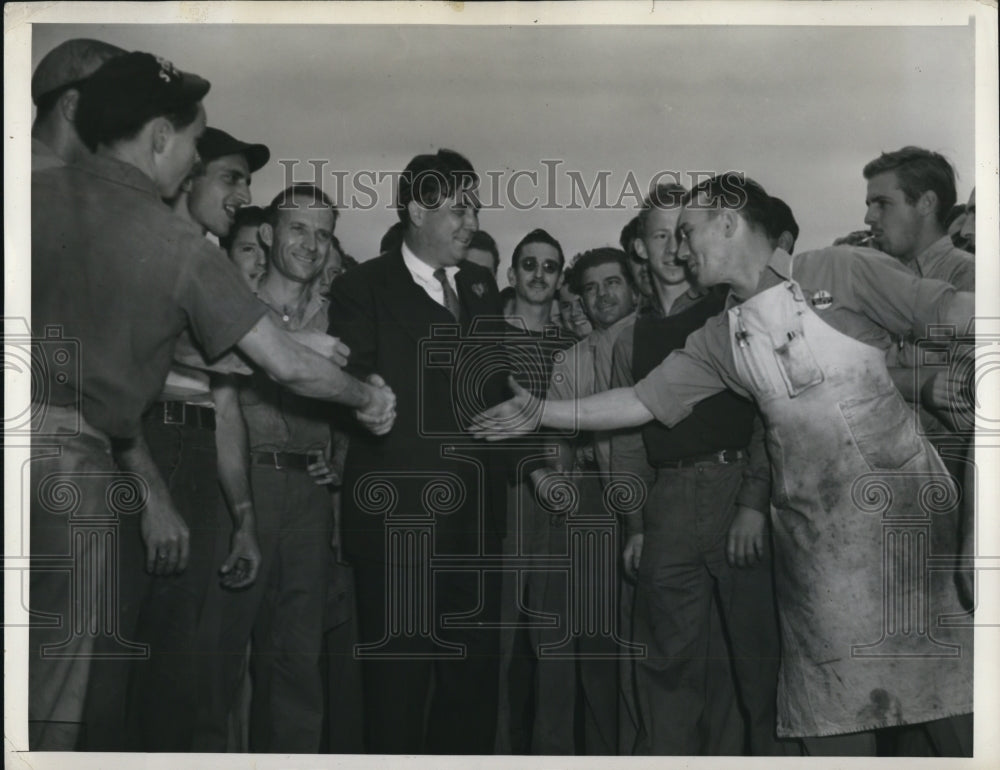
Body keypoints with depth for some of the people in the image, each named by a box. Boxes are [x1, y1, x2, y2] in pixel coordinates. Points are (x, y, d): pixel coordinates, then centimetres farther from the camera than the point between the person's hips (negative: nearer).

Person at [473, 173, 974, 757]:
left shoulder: (841, 271, -2)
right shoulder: (719, 341, 10)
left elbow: (956, 315, -1)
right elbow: (639, 404, 11)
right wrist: (542, 413, 9)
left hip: (901, 504, -4)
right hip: (812, 529, 4)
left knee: (947, 689, 0)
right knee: (831, 703, 6)